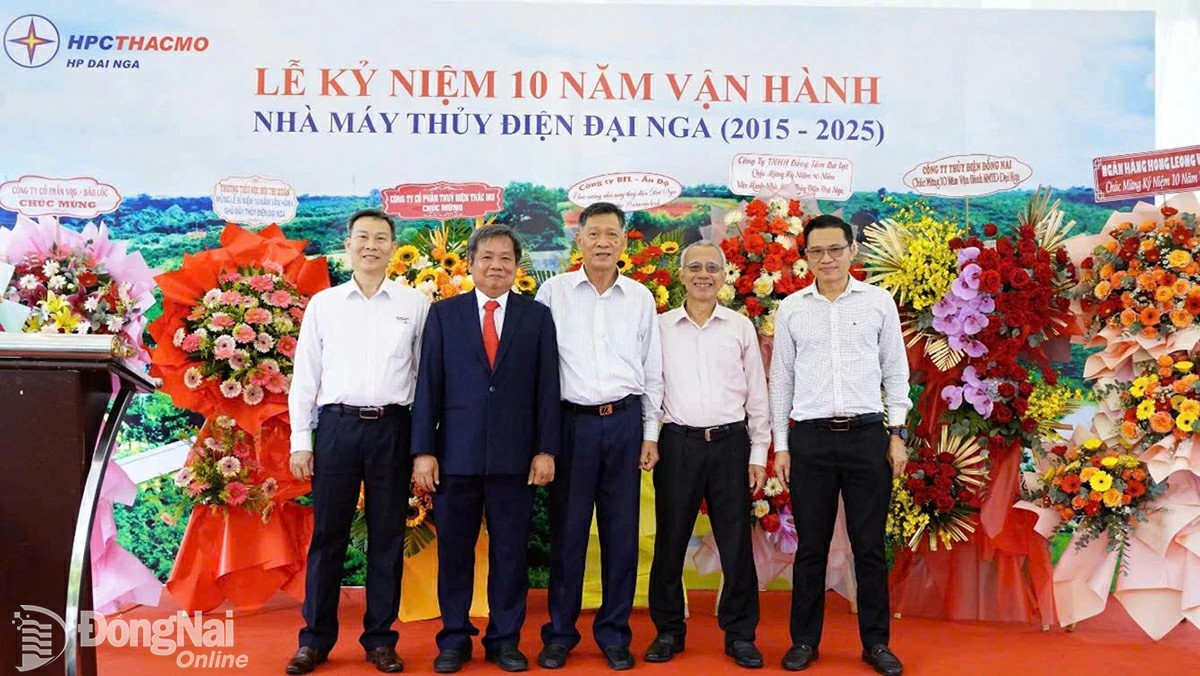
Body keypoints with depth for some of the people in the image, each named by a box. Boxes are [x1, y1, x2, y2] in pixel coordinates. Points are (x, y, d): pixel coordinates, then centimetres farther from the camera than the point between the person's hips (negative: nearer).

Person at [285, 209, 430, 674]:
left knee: (387, 537, 7)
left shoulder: (415, 304, 4)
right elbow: (304, 375, 7)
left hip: (392, 428, 0)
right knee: (327, 535, 6)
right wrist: (300, 440, 2)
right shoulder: (322, 304, 7)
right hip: (337, 425, 0)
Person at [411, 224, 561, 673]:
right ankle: (454, 640, 22)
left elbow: (547, 388, 3)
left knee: (510, 552, 8)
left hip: (515, 456, 0)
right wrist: (423, 450, -4)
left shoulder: (537, 316, 6)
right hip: (456, 454, 0)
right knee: (454, 551, 8)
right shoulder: (444, 314, 6)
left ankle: (505, 640, 21)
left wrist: (546, 450, -3)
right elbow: (428, 385, 2)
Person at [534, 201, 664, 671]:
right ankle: (559, 633, 19)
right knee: (567, 531, 5)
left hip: (625, 421, 2)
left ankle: (614, 634, 20)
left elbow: (652, 371, 11)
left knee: (621, 532, 7)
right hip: (571, 420, -2)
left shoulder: (641, 297, 7)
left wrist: (650, 433, 7)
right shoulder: (553, 292, 1)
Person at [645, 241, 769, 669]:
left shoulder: (741, 327, 6)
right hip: (677, 443, 0)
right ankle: (668, 631, 21)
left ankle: (740, 634, 18)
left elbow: (757, 395, 8)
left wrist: (758, 454, 5)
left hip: (730, 443, 1)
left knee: (736, 544, 5)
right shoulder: (660, 327, 4)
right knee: (670, 542, 6)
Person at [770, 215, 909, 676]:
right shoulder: (790, 308, 5)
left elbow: (896, 372, 7)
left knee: (869, 545, 7)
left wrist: (898, 435, 1)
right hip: (809, 435, 1)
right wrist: (780, 445, 5)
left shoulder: (879, 302, 4)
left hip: (867, 433, 0)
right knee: (811, 546, 8)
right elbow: (781, 378, 8)